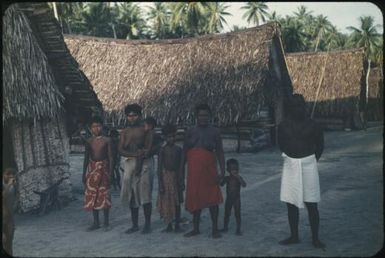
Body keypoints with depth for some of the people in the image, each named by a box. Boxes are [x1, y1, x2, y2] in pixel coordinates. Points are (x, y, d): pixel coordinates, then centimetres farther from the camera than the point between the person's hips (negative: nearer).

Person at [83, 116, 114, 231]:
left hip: (103, 169, -3)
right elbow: (86, 159, 12)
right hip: (92, 169, 3)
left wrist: (110, 173, -9)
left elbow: (111, 157, -2)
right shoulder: (89, 142, 8)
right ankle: (96, 222, 13)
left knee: (104, 195, -2)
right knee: (92, 196, 4)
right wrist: (84, 174, 8)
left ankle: (106, 222, 9)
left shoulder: (107, 140, -1)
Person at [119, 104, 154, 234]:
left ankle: (147, 224, 1)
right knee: (131, 195, 6)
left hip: (144, 164, -4)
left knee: (145, 195, -7)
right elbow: (120, 150, 0)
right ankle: (134, 224, 14)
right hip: (129, 164, 4)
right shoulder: (124, 132, 12)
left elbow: (148, 149, -6)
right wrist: (135, 154, -15)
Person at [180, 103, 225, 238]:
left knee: (212, 198, -2)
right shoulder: (190, 132, 9)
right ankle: (195, 228, 17)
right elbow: (184, 152, 10)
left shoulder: (214, 132, 3)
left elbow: (220, 152, 1)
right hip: (194, 169, 2)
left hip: (209, 168, -2)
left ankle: (215, 229, 8)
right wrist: (181, 170, 4)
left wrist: (222, 171, -7)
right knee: (195, 198, 7)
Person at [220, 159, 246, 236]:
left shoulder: (239, 178, -8)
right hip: (228, 199, 2)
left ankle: (238, 229, 7)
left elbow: (244, 185, -23)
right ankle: (225, 227, 26)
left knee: (237, 214, 0)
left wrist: (238, 177, -32)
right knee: (227, 213, 11)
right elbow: (221, 184, -13)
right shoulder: (227, 178, -3)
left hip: (237, 199, -2)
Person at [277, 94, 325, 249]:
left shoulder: (312, 125, -6)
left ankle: (315, 239, 10)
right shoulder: (283, 126, 0)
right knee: (291, 204, 8)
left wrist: (311, 160, 9)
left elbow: (320, 146, 6)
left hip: (308, 166, -3)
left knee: (311, 204, 0)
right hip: (290, 166, 3)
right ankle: (294, 236, 21)